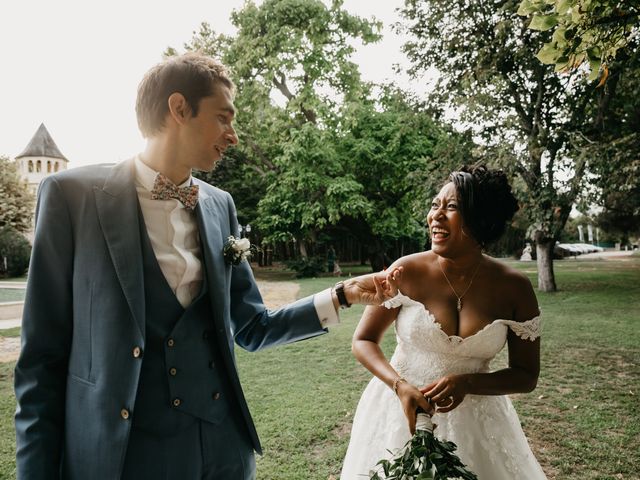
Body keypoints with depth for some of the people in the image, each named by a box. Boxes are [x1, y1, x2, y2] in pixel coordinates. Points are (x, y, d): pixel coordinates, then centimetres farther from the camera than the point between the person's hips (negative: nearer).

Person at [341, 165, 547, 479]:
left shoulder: (514, 288, -10)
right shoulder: (406, 272, -14)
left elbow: (526, 375, -3)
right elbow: (363, 341, -6)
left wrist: (467, 383, -20)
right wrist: (400, 387, -22)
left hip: (475, 420, 1)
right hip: (402, 410, 0)